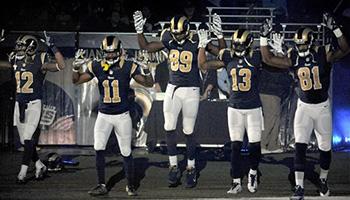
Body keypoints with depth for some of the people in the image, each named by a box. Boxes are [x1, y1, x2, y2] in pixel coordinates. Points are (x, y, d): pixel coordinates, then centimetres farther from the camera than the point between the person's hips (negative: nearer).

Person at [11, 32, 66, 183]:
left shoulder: (40, 62, -12)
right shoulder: (16, 61, 5)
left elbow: (61, 65, -25)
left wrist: (52, 47, -27)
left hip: (34, 104, -6)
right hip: (19, 104, 6)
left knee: (27, 138, -12)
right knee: (24, 140, 9)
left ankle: (23, 171, -5)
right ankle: (39, 166, 25)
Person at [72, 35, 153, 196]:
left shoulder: (128, 67, -9)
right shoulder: (97, 67, -2)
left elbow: (149, 84, -9)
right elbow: (77, 81, 4)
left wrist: (146, 72, -29)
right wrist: (76, 67, -16)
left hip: (122, 116, -2)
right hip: (103, 115, 2)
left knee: (126, 153, 2)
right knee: (99, 150, -6)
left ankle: (130, 185, 16)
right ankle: (101, 185, 4)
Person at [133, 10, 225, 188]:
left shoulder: (196, 41, -10)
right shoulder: (169, 40, 0)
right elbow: (146, 47, 11)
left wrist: (219, 35, -21)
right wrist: (139, 30, 0)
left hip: (191, 90, -3)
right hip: (172, 89, 3)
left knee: (188, 131, 3)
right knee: (169, 128, -3)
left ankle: (191, 168, 16)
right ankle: (174, 167, 9)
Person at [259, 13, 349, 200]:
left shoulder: (323, 54, -13)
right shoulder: (294, 58, -6)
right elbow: (268, 59, -4)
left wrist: (335, 29, -37)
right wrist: (264, 37, -11)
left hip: (323, 107, -1)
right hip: (304, 107, 1)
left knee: (325, 147, 10)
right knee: (300, 145, -12)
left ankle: (323, 180, 34)